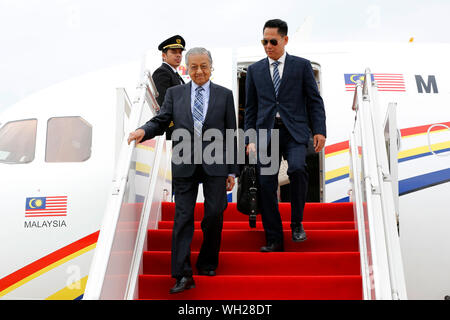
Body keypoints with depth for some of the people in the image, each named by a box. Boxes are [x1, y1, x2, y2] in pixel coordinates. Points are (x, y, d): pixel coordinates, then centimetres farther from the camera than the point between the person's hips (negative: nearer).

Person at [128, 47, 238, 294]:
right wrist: (143, 131, -17)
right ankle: (183, 275, 0)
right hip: (184, 165, 0)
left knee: (214, 215, 2)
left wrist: (232, 171, 4)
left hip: (215, 165, 0)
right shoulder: (174, 93, 10)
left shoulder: (224, 95, 8)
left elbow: (231, 133, 7)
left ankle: (207, 264, 23)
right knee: (183, 218, -3)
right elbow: (161, 121, 7)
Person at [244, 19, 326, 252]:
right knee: (266, 184, -3)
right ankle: (274, 239, 8)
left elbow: (314, 101, 6)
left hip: (295, 131, -2)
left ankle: (297, 223, -4)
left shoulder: (302, 65, 8)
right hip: (266, 132, 2)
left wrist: (319, 131, -4)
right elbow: (250, 107, 14)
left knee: (297, 168, -27)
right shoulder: (254, 70, 14)